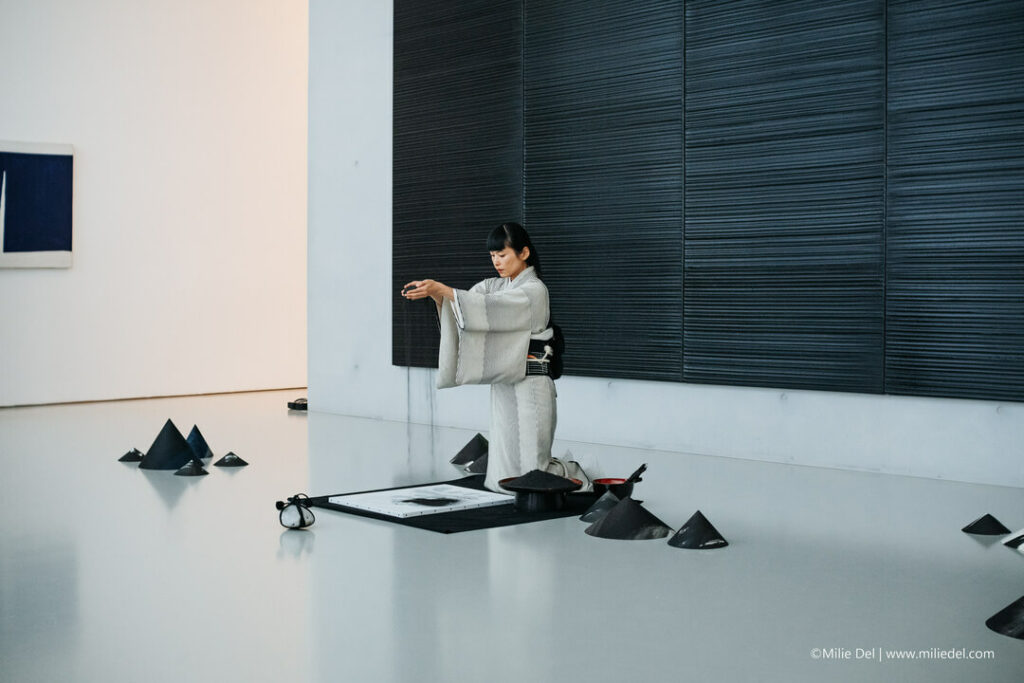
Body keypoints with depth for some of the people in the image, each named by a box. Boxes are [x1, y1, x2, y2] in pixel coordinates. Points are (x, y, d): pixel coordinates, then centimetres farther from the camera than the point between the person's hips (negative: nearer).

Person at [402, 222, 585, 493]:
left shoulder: (534, 290, -10)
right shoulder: (496, 285, 14)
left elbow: (490, 307, -24)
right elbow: (460, 305, 1)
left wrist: (442, 289, -29)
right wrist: (435, 293, -19)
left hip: (529, 386, -7)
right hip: (502, 384, 7)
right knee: (505, 479, 7)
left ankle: (580, 475, 23)